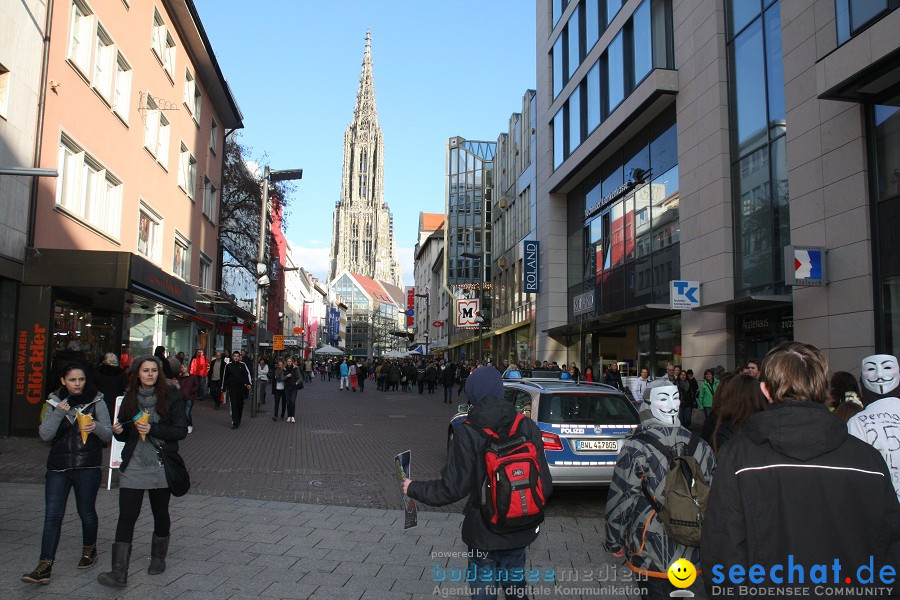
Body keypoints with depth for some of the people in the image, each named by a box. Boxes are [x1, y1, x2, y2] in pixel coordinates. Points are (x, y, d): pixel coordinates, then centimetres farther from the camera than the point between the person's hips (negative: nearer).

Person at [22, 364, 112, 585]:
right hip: (58, 467, 2)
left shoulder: (97, 401, 0)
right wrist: (59, 413, -17)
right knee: (52, 515, -4)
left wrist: (96, 427, -22)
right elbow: (45, 435, -3)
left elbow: (108, 435, -1)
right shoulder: (55, 402, 6)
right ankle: (45, 566, -2)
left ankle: (89, 550, 32)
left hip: (88, 467, -2)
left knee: (87, 512, 9)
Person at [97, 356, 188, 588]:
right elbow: (125, 433, 15)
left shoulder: (171, 396, -5)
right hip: (133, 466, 2)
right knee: (126, 517, -5)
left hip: (161, 466, -2)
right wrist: (118, 431, -7)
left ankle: (158, 558, 35)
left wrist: (152, 429, -19)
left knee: (161, 514, 14)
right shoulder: (130, 398, 6)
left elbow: (181, 430, -9)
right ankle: (119, 573, -2)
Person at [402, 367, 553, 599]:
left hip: (484, 533, -4)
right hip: (520, 529, 4)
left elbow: (452, 489, -16)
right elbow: (545, 484, -5)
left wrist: (413, 489, 0)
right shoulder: (528, 428, -9)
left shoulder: (468, 434, -19)